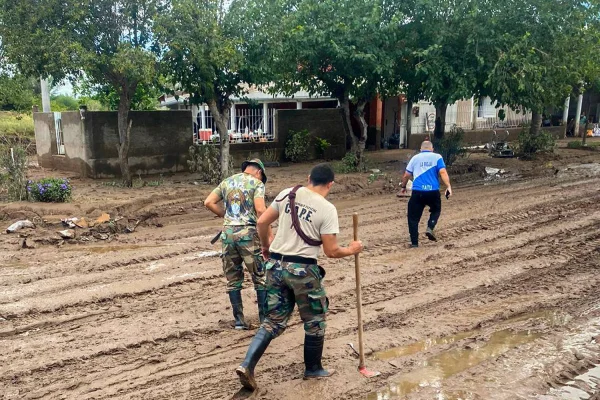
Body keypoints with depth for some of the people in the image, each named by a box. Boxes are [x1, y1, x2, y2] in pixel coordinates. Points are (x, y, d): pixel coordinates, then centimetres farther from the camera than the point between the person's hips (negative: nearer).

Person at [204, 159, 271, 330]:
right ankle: (265, 317, 13)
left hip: (227, 233, 5)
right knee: (261, 277, 8)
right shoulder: (256, 183, 0)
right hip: (248, 233, -4)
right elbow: (260, 209, -14)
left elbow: (208, 202, 8)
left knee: (233, 280, 13)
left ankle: (239, 320, 17)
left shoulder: (227, 182, 15)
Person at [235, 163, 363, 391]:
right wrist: (351, 251, 10)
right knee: (315, 321, 18)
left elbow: (262, 222, 7)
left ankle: (247, 366, 7)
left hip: (276, 265, 5)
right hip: (302, 269, -5)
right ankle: (313, 369, 32)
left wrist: (266, 247, 23)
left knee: (274, 321, 17)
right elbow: (331, 251, -10)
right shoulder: (327, 209, -9)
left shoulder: (287, 194, 4)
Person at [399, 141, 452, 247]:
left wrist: (403, 187, 26)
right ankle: (430, 228, 4)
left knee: (413, 217, 10)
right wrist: (448, 186, -13)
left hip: (417, 192, 0)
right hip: (433, 192, 0)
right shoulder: (437, 157, 8)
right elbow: (443, 172, -7)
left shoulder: (415, 158, 12)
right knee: (436, 210, 27)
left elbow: (406, 175, 11)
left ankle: (414, 242, 8)